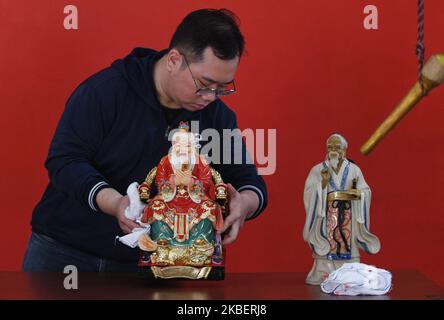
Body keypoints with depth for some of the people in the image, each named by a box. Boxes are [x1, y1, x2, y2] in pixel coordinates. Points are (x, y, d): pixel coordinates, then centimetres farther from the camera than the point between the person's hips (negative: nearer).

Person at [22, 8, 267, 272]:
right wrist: (112, 202, -35)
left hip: (146, 263, 3)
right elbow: (64, 160, -17)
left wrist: (245, 204, -25)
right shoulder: (106, 90, -15)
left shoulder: (216, 115, -4)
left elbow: (249, 180, 0)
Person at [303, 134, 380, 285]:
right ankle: (324, 276, -2)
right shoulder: (317, 170, 2)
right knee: (326, 250, -7)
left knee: (347, 247, -3)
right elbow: (309, 194, -5)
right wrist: (323, 182, -18)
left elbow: (366, 192, 6)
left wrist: (357, 193, -15)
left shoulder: (354, 170, 7)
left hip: (347, 217, 1)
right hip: (326, 216, -1)